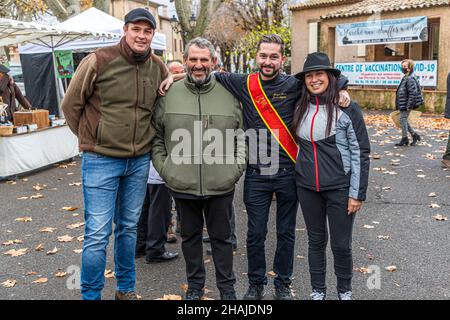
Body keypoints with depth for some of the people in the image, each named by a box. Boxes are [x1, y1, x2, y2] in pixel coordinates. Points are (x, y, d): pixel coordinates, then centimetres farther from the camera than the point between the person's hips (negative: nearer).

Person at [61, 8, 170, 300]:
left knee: (129, 227, 15)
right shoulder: (99, 61, -9)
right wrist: (92, 140, 4)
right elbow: (71, 104, -1)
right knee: (98, 233, -3)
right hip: (101, 160, -4)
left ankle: (127, 289, 31)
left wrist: (147, 139, 12)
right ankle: (91, 295, 15)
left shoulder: (158, 68, 4)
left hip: (140, 162, 4)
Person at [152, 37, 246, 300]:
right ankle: (195, 285, 36)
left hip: (221, 185, -1)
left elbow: (242, 136, 6)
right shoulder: (170, 94, 1)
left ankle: (227, 287, 30)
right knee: (190, 236, 17)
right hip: (183, 184, 1)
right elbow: (156, 136, 7)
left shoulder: (229, 94, 1)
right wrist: (164, 168, -2)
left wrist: (236, 168, -2)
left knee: (222, 237, 13)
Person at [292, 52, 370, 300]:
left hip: (339, 187, -3)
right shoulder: (300, 108, 3)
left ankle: (344, 291, 30)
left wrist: (357, 193, -10)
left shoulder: (347, 109, -9)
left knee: (341, 244, 6)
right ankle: (318, 290, 31)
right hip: (307, 187, 4)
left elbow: (360, 153, -8)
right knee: (316, 240, 15)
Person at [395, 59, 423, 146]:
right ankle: (414, 135, 24)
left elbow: (413, 93, -22)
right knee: (403, 120, 15)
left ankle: (404, 139, 9)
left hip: (406, 105, -10)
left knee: (403, 120, -2)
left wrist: (409, 106, -21)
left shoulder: (410, 79, -18)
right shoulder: (405, 78, 13)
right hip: (403, 105, 10)